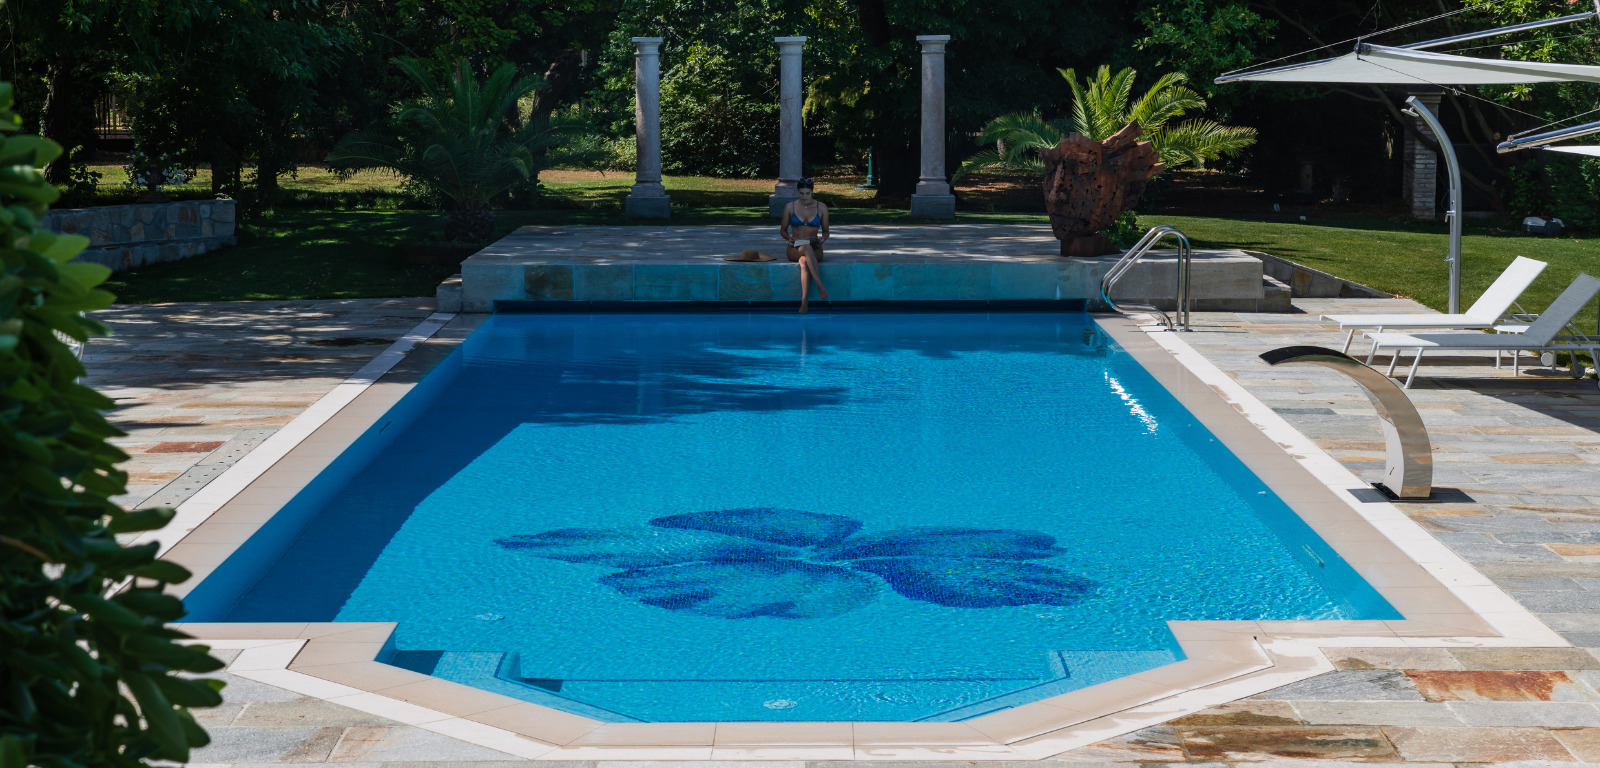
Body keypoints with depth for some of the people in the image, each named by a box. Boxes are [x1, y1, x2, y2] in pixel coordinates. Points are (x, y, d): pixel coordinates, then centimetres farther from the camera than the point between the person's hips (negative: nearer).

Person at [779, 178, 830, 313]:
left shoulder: (821, 208, 9)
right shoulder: (790, 207, 8)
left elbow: (825, 231, 15)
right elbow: (783, 230, 14)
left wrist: (823, 239, -9)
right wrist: (789, 238, -9)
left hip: (815, 250, 0)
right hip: (795, 249, 0)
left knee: (804, 261, -38)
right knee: (807, 248, -40)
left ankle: (804, 301, -52)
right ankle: (820, 286, -50)